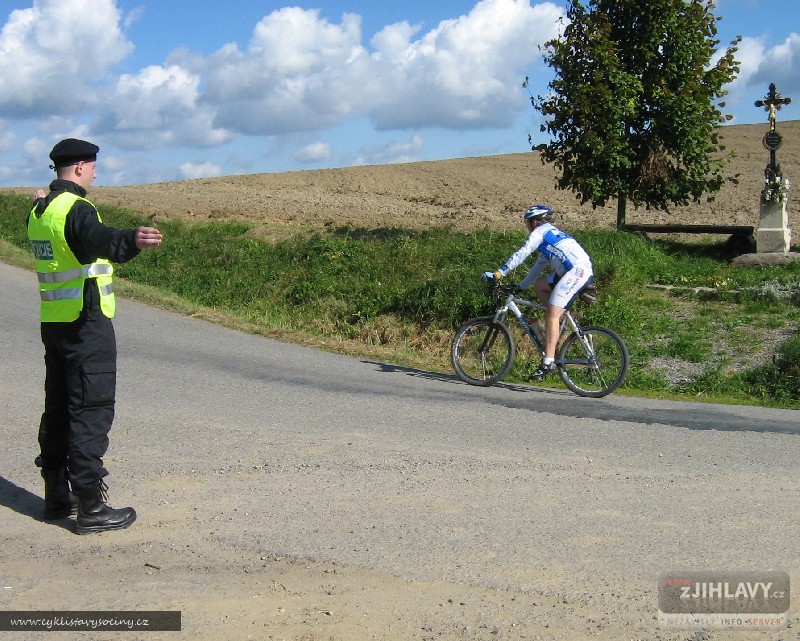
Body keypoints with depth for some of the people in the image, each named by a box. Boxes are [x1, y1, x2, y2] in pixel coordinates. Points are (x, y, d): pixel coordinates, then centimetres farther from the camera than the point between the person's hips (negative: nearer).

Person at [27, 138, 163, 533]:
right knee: (91, 411, -6)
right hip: (85, 323, -9)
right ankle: (91, 508, -4)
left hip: (52, 321, 9)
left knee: (58, 407, 16)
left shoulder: (39, 212, 11)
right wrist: (133, 241, -57)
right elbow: (100, 240, -38)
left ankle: (56, 496, 25)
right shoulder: (75, 208, -16)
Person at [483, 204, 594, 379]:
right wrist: (520, 287, 35)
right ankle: (559, 323, 12)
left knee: (551, 315, -13)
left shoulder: (541, 231, 4)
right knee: (540, 284, 20)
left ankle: (549, 362, -17)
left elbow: (521, 254, -7)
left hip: (578, 270, -9)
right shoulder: (551, 234, 32)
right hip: (584, 272, 9)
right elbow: (539, 266, 35)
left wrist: (498, 273, -8)